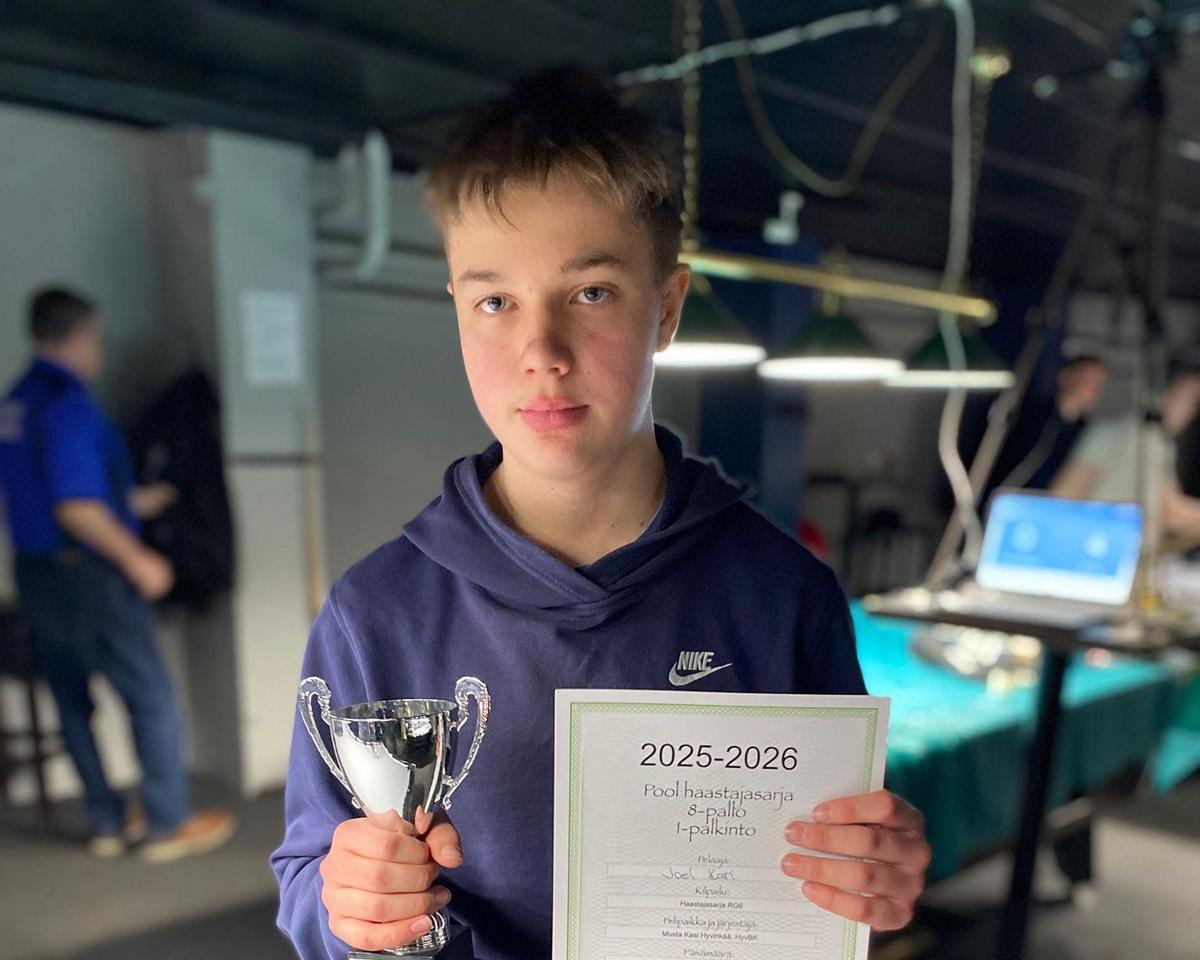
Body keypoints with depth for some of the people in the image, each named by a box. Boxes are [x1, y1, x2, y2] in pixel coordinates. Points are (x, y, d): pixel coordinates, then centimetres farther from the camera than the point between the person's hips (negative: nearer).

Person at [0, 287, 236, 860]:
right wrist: (137, 560, -14)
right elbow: (77, 509, -25)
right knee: (150, 696, 2)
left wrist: (134, 502, 23)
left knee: (72, 702, 14)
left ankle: (108, 824, 25)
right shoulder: (67, 404, -19)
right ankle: (167, 826, 10)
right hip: (87, 575, -9)